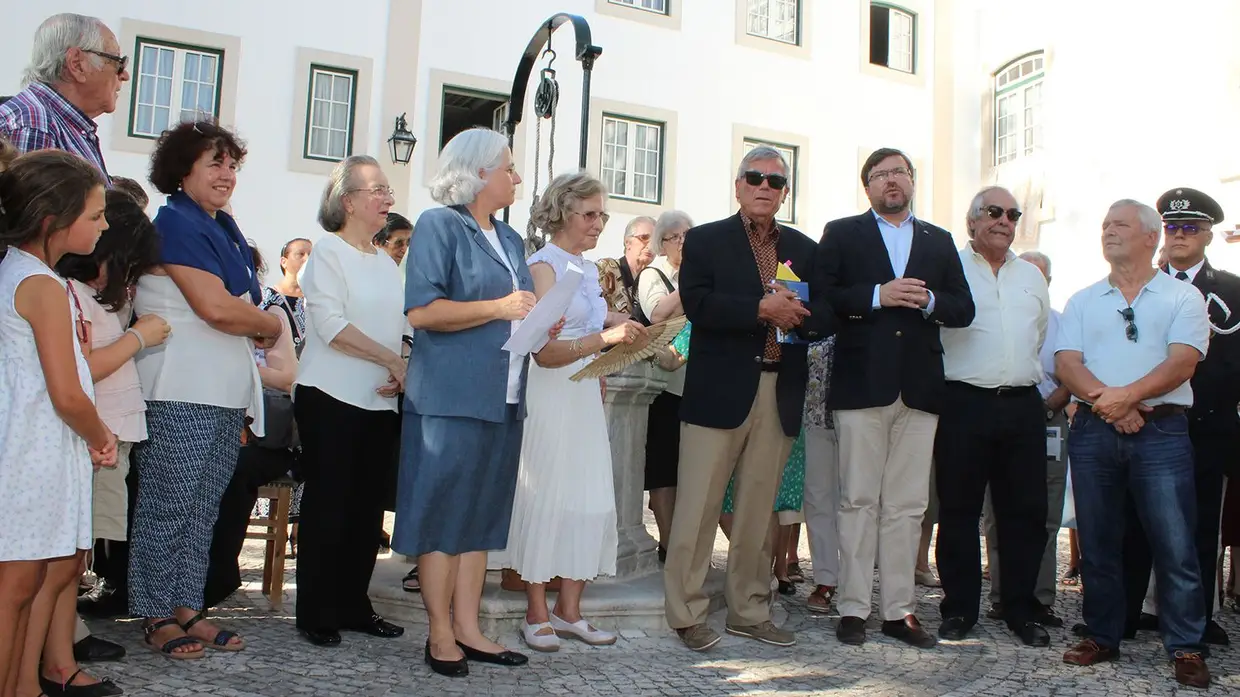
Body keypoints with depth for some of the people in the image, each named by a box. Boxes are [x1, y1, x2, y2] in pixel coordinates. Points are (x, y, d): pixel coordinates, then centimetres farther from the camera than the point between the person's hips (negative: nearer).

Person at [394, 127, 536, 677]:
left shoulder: (510, 240, 18)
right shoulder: (439, 225, -4)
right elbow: (422, 311, -15)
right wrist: (500, 308, -15)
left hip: (502, 398, 8)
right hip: (451, 396, -7)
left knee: (483, 512, 9)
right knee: (444, 512, -1)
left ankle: (467, 627, 17)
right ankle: (441, 635, 9)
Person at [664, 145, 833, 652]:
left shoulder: (804, 249, 16)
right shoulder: (705, 241, 5)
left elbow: (827, 316, 11)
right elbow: (697, 304, -10)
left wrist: (801, 317, -11)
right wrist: (761, 309, -18)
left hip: (780, 395, 4)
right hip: (720, 392, -4)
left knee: (759, 509, 10)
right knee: (698, 508, -2)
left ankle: (749, 611, 22)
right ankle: (686, 614, 9)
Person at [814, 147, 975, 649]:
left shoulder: (939, 242, 18)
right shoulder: (841, 234, 9)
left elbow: (964, 309, 13)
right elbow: (820, 296, -4)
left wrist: (928, 301, -7)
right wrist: (878, 295, -14)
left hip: (919, 389, 3)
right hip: (862, 385, -3)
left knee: (907, 506, 5)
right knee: (859, 502, 0)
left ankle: (898, 610, 13)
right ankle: (853, 608, 8)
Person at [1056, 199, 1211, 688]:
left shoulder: (1183, 297, 7)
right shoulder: (1083, 301, 15)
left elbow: (1182, 362, -7)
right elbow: (1066, 363, 3)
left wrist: (1128, 395, -20)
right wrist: (1105, 400, -14)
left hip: (1161, 431, -3)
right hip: (1093, 432, 3)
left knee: (1174, 544, -5)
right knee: (1097, 543, 8)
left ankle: (1186, 648, 7)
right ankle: (1102, 637, 19)